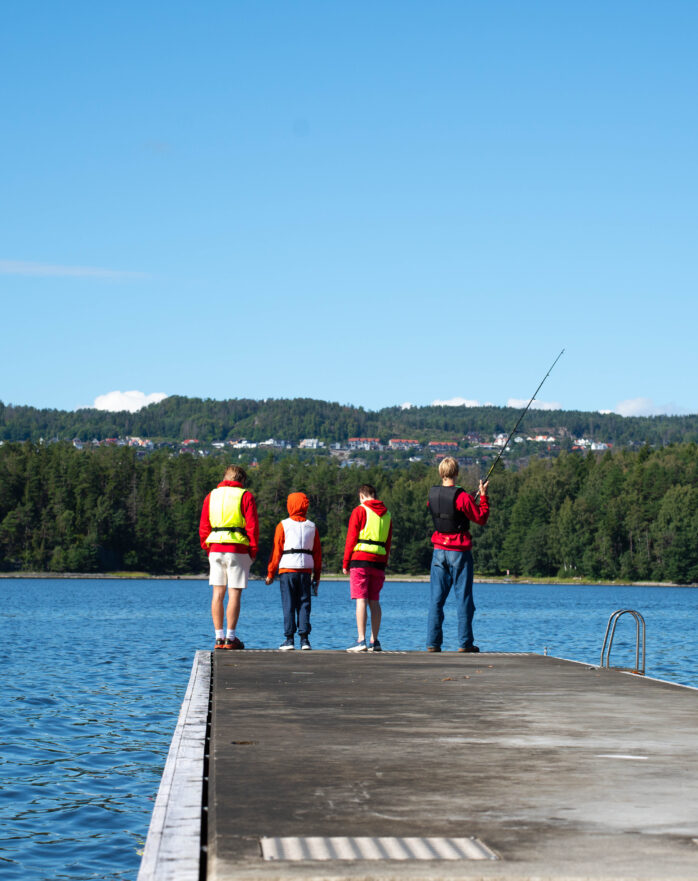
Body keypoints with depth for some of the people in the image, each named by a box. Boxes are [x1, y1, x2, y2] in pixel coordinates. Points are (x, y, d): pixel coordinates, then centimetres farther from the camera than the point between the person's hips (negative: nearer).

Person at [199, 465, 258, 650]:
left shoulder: (211, 496, 13)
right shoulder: (245, 496, 0)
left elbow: (203, 527, 10)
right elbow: (252, 526, -6)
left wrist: (208, 549, 15)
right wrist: (253, 551, 1)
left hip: (215, 549, 4)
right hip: (238, 549, -4)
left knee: (218, 593, 7)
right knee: (234, 593, -3)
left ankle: (219, 637, 6)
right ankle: (230, 638, -4)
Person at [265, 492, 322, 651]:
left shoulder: (283, 525, -1)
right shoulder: (312, 527, 9)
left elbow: (276, 551, -3)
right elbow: (317, 553, 10)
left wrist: (270, 573, 3)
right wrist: (317, 576, 16)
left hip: (287, 569, -3)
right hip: (306, 570, 3)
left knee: (288, 605, -1)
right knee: (304, 604, 5)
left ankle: (289, 639, -3)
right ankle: (304, 639, 0)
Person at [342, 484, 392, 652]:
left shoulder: (360, 510, -1)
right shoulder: (386, 514, 16)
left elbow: (351, 539, -5)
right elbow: (388, 543, 16)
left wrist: (345, 563, -1)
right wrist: (384, 565, 17)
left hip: (360, 560, -5)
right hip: (379, 561, 5)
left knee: (361, 600, -9)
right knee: (374, 602, 8)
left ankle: (361, 640, -14)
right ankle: (374, 641, 7)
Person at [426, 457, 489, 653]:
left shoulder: (432, 495, 3)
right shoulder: (462, 497, -14)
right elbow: (482, 519, -7)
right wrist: (483, 497, 4)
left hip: (439, 550, 4)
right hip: (460, 552, -4)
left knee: (436, 598, 6)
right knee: (463, 597, 1)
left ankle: (433, 642, 4)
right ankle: (465, 642, 1)